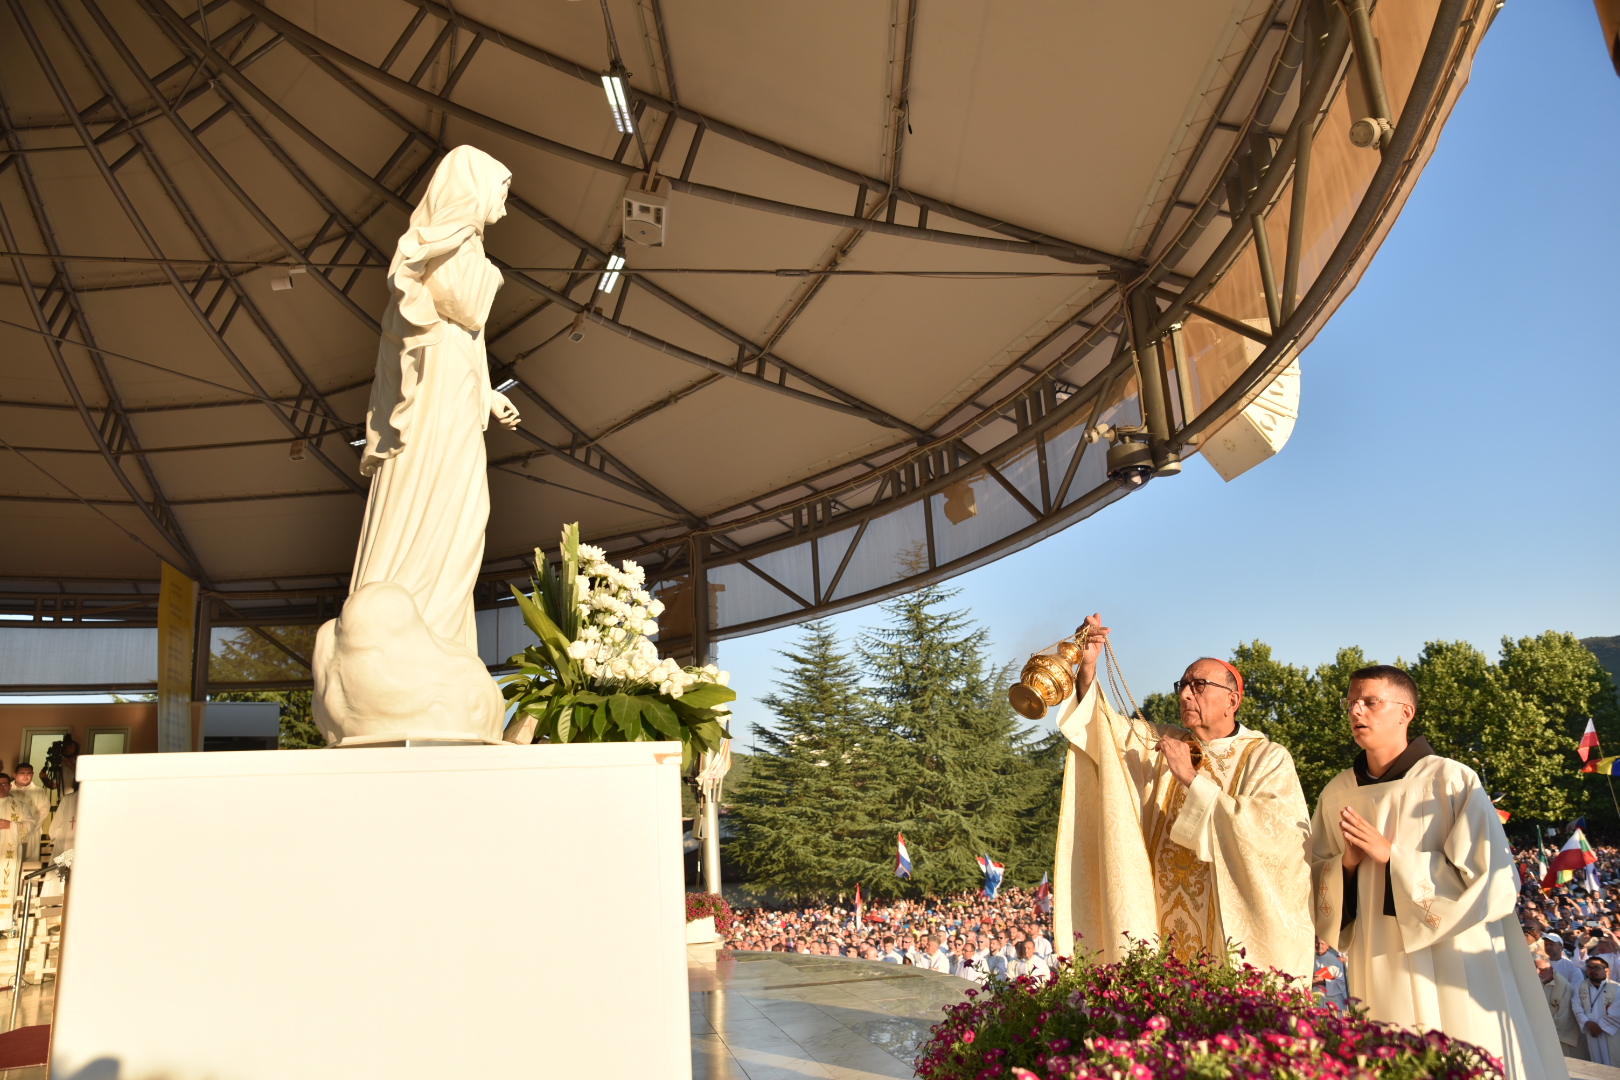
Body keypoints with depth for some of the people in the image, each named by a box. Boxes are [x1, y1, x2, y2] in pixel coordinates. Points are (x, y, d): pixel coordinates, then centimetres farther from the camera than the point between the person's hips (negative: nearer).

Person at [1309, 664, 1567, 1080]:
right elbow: (1315, 883, 10)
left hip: (1453, 972, -3)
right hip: (1378, 973, 4)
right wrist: (1347, 864, -11)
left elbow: (1493, 882, -14)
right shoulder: (1337, 793, 3)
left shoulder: (1452, 781, -9)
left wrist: (1390, 855, -17)